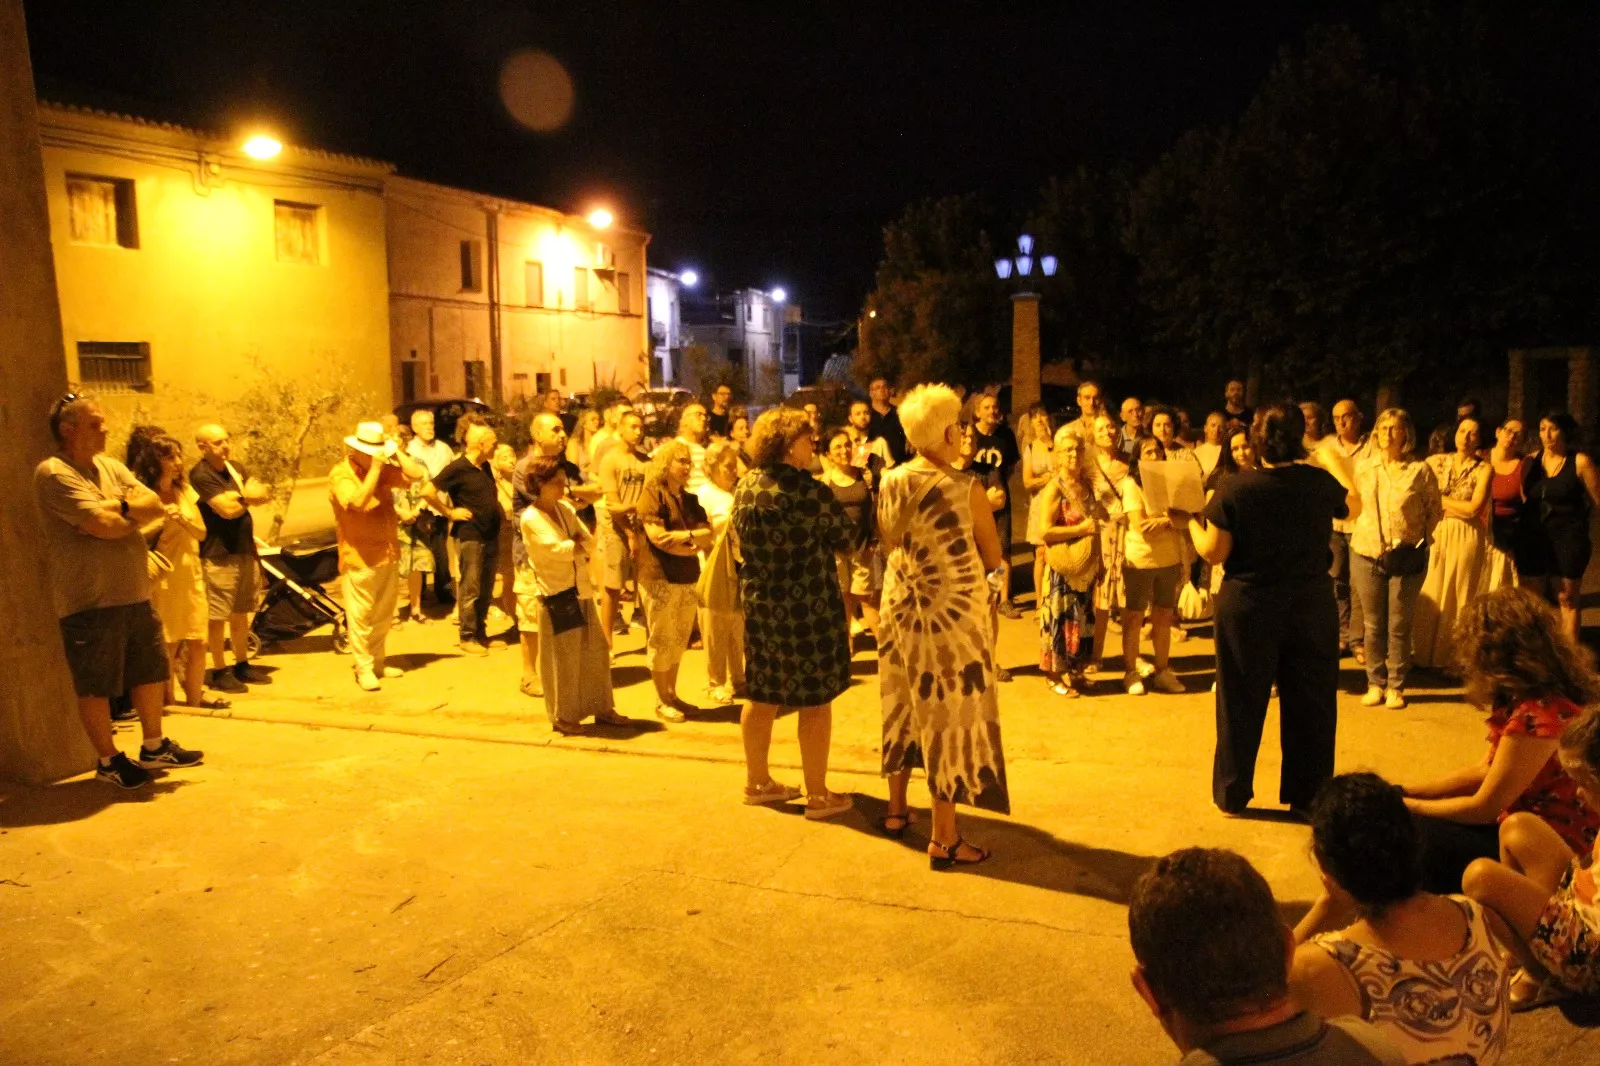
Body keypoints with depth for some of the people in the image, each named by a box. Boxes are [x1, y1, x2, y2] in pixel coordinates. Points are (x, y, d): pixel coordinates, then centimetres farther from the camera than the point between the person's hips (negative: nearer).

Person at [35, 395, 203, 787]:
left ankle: (154, 747, 32)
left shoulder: (112, 467, 12)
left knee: (151, 671, 17)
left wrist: (118, 505, -17)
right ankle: (108, 760, 20)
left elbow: (156, 504, 1)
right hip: (89, 602, -8)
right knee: (95, 686, 6)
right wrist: (137, 511, -3)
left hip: (135, 594, 8)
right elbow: (103, 526, -22)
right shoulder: (54, 474, -13)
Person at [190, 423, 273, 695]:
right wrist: (248, 496, -2)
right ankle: (219, 671, 6)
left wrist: (241, 495, -15)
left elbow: (264, 494, 4)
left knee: (241, 613, 15)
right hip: (218, 554, -8)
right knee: (218, 616, -2)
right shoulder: (201, 475, -13)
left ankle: (242, 665, 25)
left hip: (245, 550, 8)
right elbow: (228, 509, -21)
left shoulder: (236, 468, 13)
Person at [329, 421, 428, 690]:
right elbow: (359, 501, -28)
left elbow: (416, 474, 1)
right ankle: (364, 669, 7)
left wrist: (396, 451, -2)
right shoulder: (340, 475, -11)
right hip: (360, 559, -7)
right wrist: (374, 468, -24)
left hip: (388, 555, 7)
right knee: (360, 617, -1)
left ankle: (377, 662, 27)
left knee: (383, 617, 15)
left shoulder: (383, 470, 9)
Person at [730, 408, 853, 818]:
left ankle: (757, 782, 29)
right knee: (815, 700, 4)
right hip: (808, 605, -7)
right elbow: (843, 538, -9)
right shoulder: (808, 489, -18)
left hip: (758, 602, 7)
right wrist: (833, 507, 9)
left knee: (762, 696, 16)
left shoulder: (744, 487, 3)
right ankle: (818, 795, 11)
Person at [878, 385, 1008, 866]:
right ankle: (943, 838, 8)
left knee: (906, 705, 20)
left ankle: (897, 807, 34)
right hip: (954, 612, -6)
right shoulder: (967, 488, -16)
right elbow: (993, 559, -8)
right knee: (950, 714, 2)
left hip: (901, 607, 6)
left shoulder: (890, 483, 0)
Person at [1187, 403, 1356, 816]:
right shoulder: (1320, 482, -5)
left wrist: (1193, 522, 8)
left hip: (1248, 608, -2)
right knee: (1310, 704, 13)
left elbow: (1213, 553, -11)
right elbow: (1354, 507, 17)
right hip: (1311, 607, 2)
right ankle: (1307, 796, 22)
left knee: (1241, 704, 10)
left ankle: (1232, 795, 21)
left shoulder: (1234, 488, -13)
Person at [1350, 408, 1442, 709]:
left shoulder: (1420, 470, -4)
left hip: (1406, 557, -2)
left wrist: (1418, 540, -2)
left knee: (1399, 626, 4)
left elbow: (1434, 511, 3)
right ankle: (1375, 684, 19)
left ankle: (1396, 687, 15)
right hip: (1367, 554, 3)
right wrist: (1367, 532, 7)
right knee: (1373, 624, 8)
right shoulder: (1365, 468, 5)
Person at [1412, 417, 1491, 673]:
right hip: (1436, 532, 2)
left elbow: (1473, 508, -10)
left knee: (1459, 595, 5)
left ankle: (1453, 657, 13)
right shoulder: (1437, 462, 6)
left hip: (1467, 536, -2)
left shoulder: (1483, 469, -2)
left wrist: (1440, 500, -5)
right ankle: (1423, 653, 10)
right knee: (1429, 594, 1)